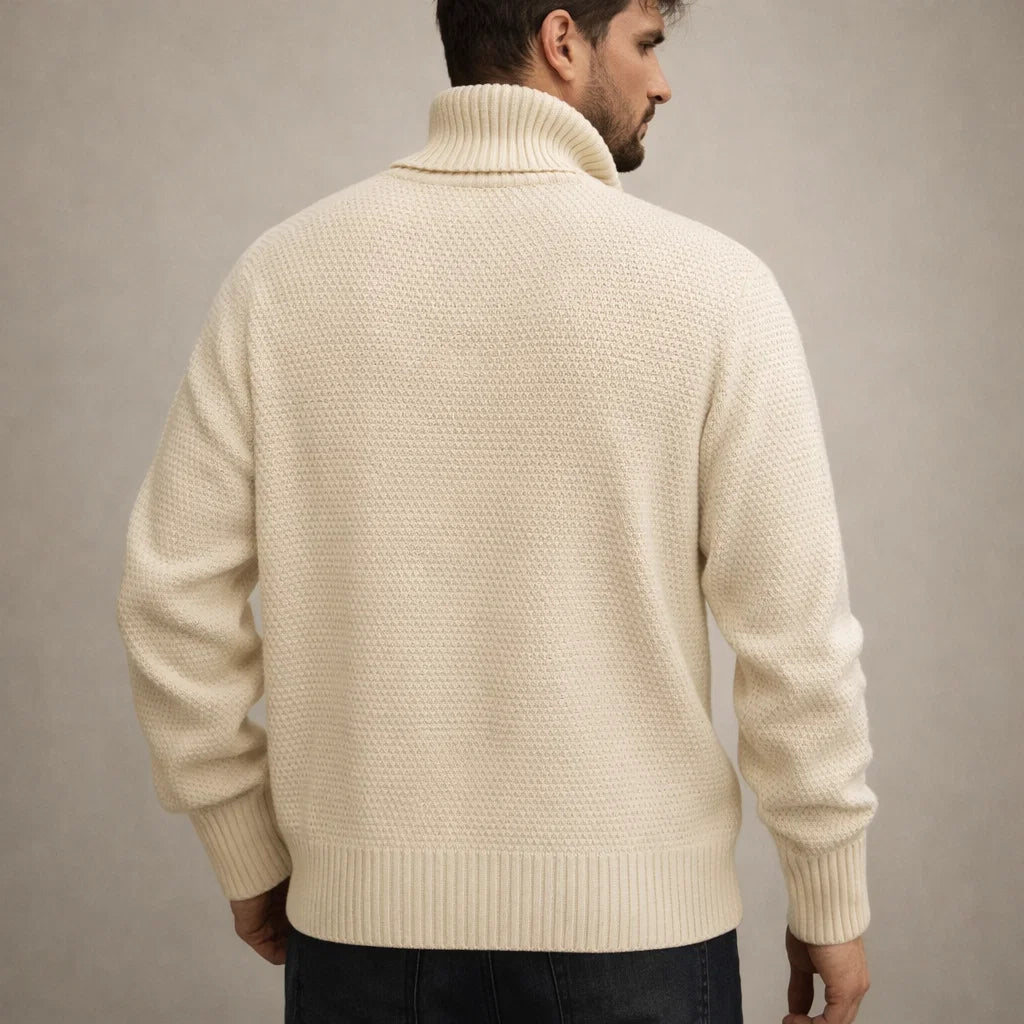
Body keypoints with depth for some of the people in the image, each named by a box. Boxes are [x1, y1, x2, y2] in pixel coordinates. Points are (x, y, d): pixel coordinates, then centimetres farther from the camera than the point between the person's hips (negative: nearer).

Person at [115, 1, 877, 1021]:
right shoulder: (709, 284, -11)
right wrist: (830, 905, 3)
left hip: (359, 916, 2)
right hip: (634, 920, -1)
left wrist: (250, 859, 9)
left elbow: (175, 596, -3)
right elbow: (796, 631, -10)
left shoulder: (283, 271, -4)